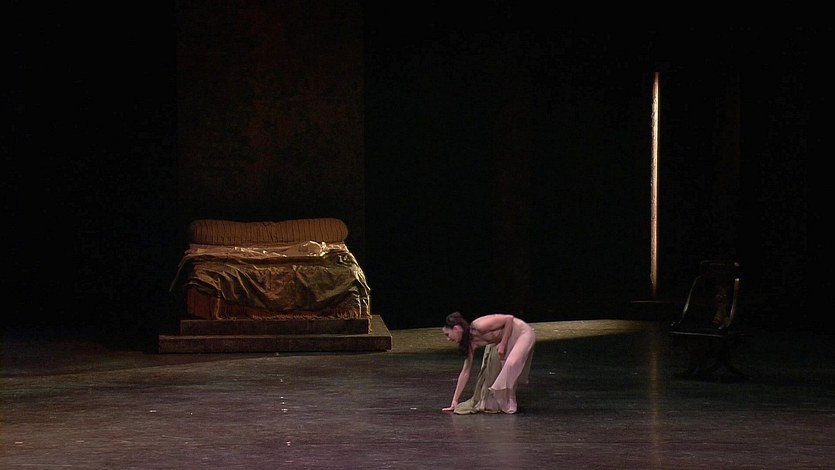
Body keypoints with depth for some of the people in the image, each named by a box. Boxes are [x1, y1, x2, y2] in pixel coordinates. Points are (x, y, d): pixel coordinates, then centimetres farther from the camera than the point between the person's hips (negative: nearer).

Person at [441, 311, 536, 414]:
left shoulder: (479, 326, -28)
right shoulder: (471, 342, -3)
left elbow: (509, 318, -26)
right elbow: (465, 372, 4)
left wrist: (502, 344, -22)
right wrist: (455, 401, 6)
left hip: (523, 333, -9)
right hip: (509, 339, 9)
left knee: (511, 364, -25)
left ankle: (508, 405, -14)